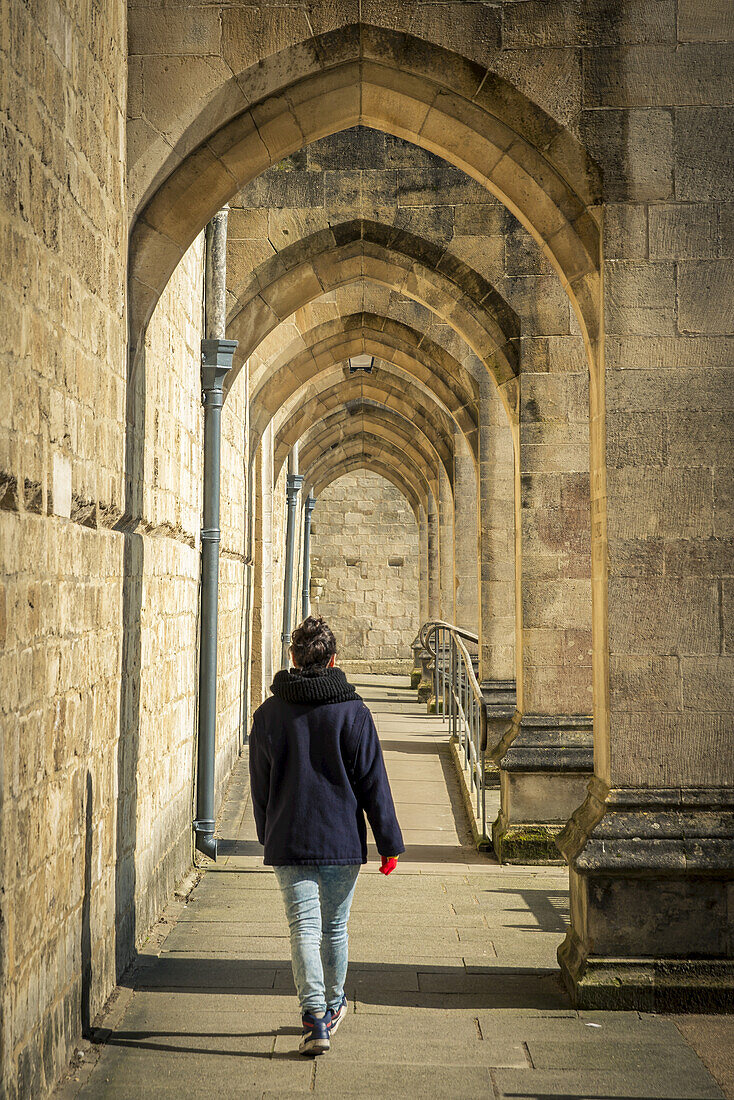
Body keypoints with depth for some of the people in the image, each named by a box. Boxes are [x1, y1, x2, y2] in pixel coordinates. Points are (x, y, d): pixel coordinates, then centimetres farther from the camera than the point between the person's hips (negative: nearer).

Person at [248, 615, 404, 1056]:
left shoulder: (268, 713, 0)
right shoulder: (353, 711, -7)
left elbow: (260, 785, 8)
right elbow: (373, 782, -5)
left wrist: (269, 836, 22)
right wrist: (390, 842, 1)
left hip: (289, 842, 0)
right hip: (343, 840, 0)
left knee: (305, 927, -1)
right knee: (335, 927, 16)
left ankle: (315, 1017, -15)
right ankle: (333, 1006, 32)